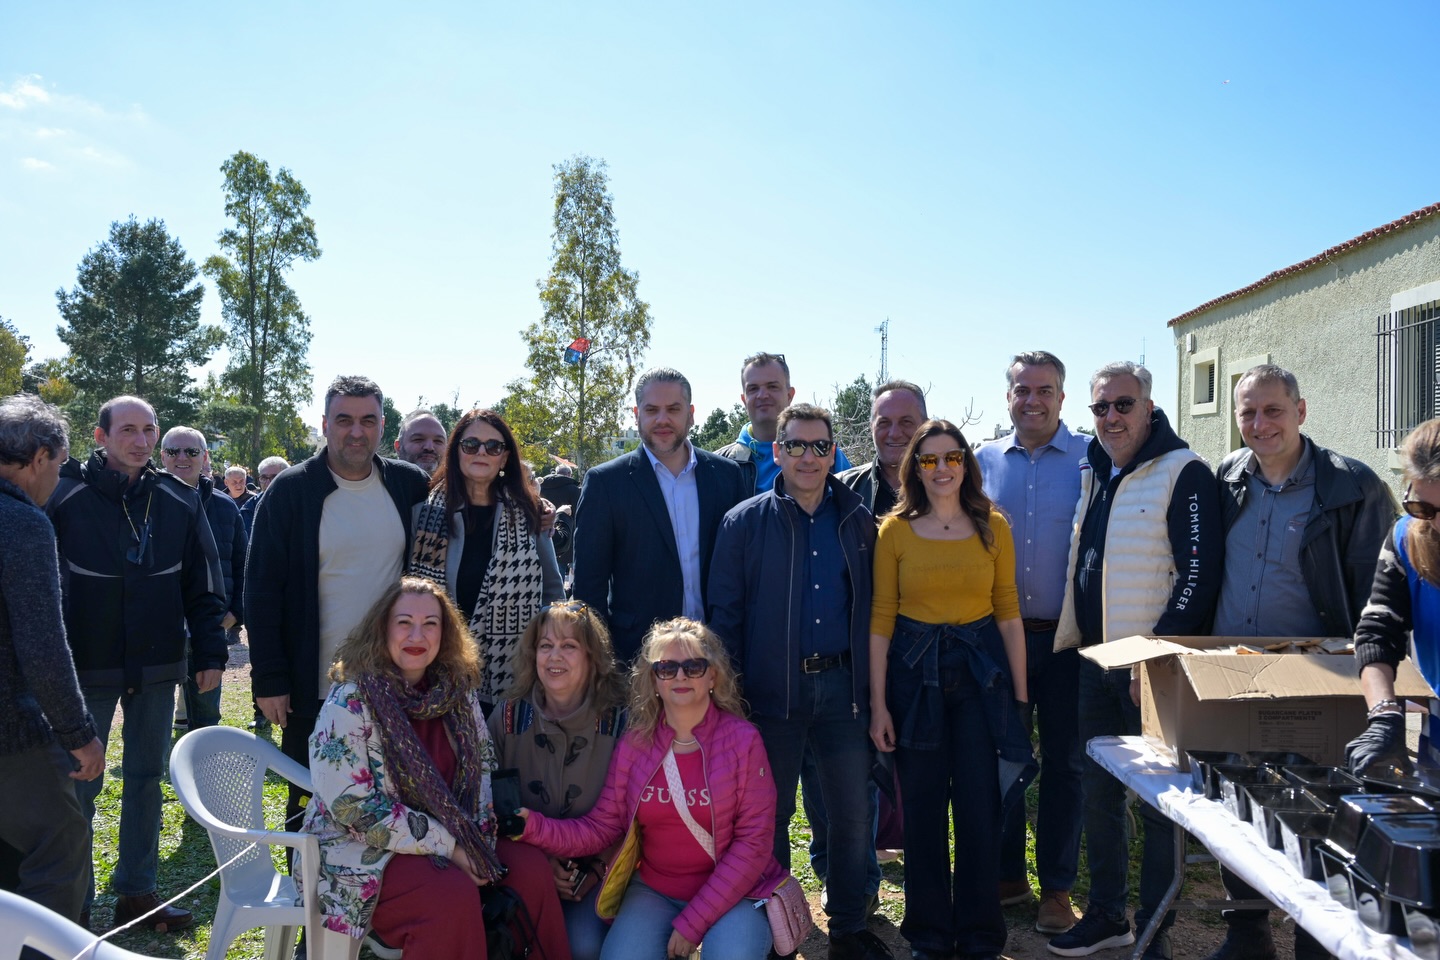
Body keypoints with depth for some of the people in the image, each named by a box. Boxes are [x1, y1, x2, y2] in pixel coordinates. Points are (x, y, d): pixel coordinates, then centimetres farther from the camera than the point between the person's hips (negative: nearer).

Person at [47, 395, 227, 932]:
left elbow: (202, 585, 6)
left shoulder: (180, 500, 2)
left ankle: (137, 891, 26)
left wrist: (211, 652, 2)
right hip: (88, 666, -3)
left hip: (158, 667, 3)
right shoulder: (65, 495, -7)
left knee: (146, 779, 12)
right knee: (80, 784, 7)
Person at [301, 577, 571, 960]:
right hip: (365, 849, -5)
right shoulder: (349, 705, -16)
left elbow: (483, 766, 10)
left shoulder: (459, 690, 1)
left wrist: (479, 835, -7)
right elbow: (356, 810, -20)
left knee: (532, 868, -16)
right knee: (455, 896, -30)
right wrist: (448, 845, -20)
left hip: (457, 838, 6)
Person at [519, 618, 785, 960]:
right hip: (653, 891, 3)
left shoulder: (742, 740, -11)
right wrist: (533, 826, -23)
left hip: (733, 891, -2)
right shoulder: (633, 744, -1)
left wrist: (693, 922, -15)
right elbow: (601, 827, -5)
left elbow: (754, 841, -12)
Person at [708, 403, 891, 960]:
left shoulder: (856, 520, 7)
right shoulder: (745, 523, -2)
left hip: (842, 684, 3)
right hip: (773, 689, -2)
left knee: (855, 812, 8)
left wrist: (871, 681, 4)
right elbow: (724, 612, -3)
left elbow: (869, 607, 10)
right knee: (770, 814, 10)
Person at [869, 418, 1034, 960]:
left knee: (981, 808, 5)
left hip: (981, 670, 1)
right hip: (914, 671, 0)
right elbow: (881, 618, -2)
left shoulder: (993, 526, 3)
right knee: (922, 808, 9)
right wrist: (878, 703, -4)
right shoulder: (895, 530, -1)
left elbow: (1008, 610, 4)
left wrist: (1020, 694, 2)